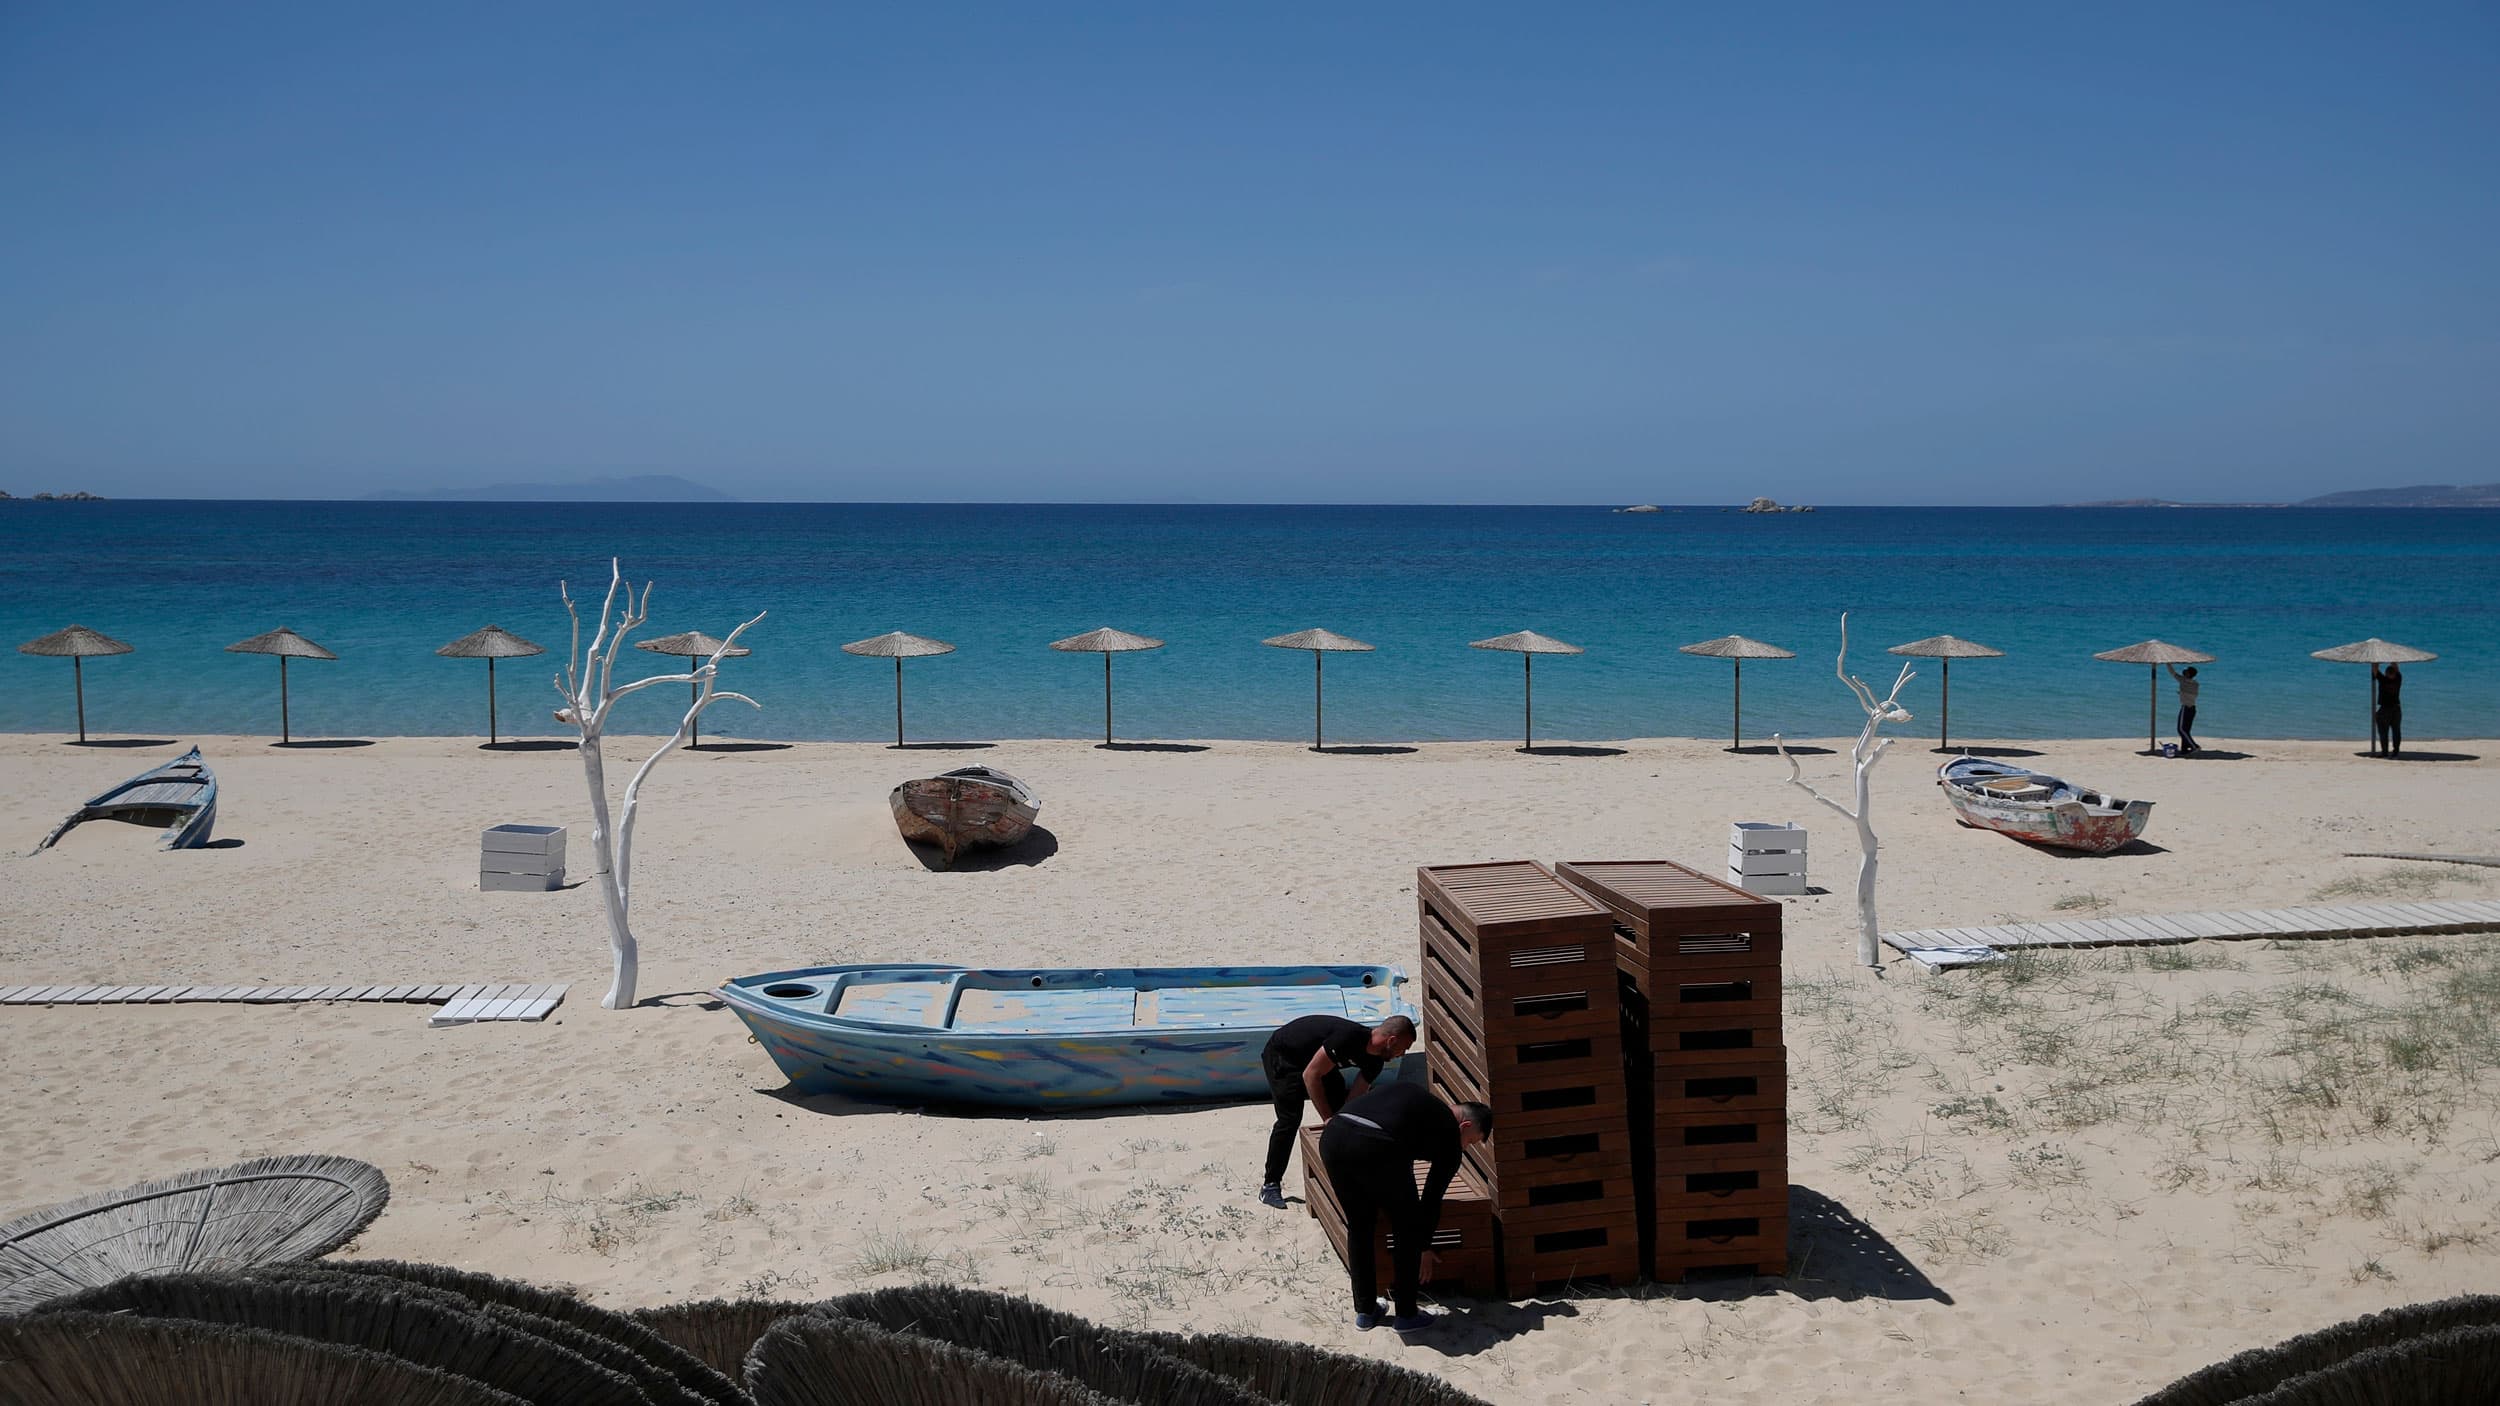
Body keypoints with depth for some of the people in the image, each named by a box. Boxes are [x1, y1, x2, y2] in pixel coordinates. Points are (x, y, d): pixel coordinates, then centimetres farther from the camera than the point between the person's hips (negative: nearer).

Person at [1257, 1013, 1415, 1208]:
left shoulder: (1374, 1062, -8)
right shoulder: (1349, 1037, -35)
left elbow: (1354, 1099, -2)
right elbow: (1311, 1075, -30)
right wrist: (1328, 1118, -26)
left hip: (1311, 1058, 9)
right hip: (1281, 1055, -9)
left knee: (1339, 1105, 2)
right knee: (1290, 1118, -17)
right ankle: (1269, 1185, -9)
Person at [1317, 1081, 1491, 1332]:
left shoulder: (1410, 1093, 35)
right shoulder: (1450, 1135, 18)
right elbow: (1433, 1196, 24)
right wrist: (1424, 1248, 40)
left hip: (1332, 1138, 6)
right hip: (1376, 1149, -6)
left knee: (1358, 1226, 26)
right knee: (1409, 1227, 19)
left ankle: (1364, 1311, 33)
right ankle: (1406, 1315, 24)